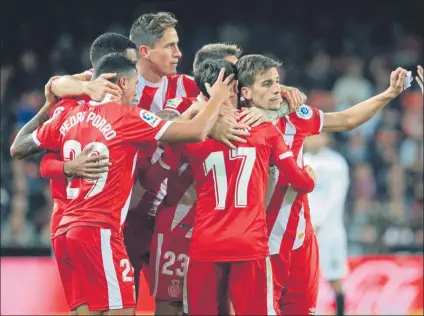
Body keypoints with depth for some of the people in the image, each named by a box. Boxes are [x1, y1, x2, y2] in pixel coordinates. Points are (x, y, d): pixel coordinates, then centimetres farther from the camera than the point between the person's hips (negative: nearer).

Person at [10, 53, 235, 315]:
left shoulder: (69, 117, 11)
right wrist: (217, 99, 9)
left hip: (65, 232, 7)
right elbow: (196, 132, -9)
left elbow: (17, 149, 23)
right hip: (99, 232, -7)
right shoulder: (127, 117, -6)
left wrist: (46, 109, 34)